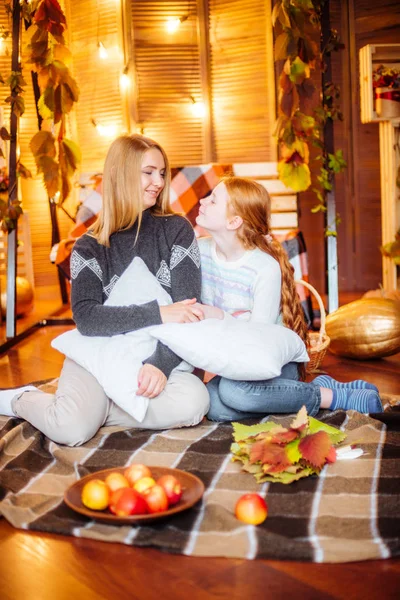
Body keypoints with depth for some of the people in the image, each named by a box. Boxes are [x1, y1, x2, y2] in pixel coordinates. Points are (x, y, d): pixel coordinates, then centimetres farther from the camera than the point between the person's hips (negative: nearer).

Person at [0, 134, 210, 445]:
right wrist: (158, 314, -28)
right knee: (72, 428, -28)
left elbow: (187, 309, -9)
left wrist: (161, 364, -26)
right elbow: (86, 318, -16)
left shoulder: (177, 231, -1)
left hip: (158, 351, 2)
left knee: (194, 402, -31)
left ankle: (94, 407, -11)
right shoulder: (90, 247, -2)